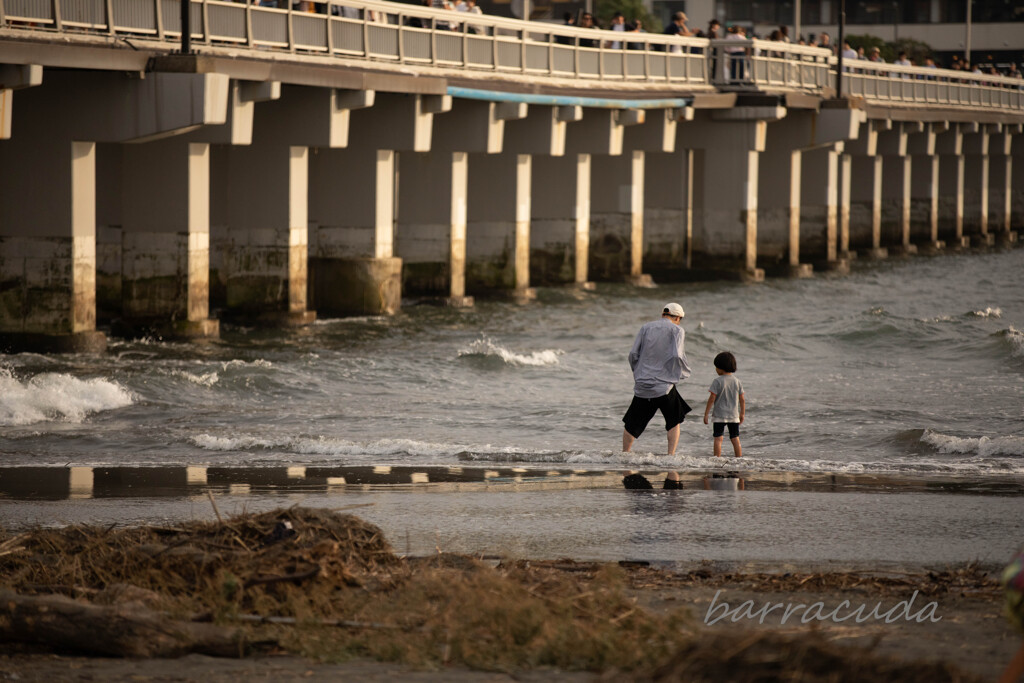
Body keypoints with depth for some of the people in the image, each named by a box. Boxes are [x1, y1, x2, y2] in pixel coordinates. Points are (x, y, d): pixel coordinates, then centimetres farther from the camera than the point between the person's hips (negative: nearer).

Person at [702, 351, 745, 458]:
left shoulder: (717, 381, -12)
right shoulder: (736, 381, 4)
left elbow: (712, 399, -13)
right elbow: (742, 399, 8)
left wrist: (706, 414, -6)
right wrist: (742, 414, 19)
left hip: (719, 416, -5)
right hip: (734, 415, 5)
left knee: (718, 439, -3)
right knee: (735, 439, 9)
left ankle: (717, 458, -8)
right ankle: (739, 459, 10)